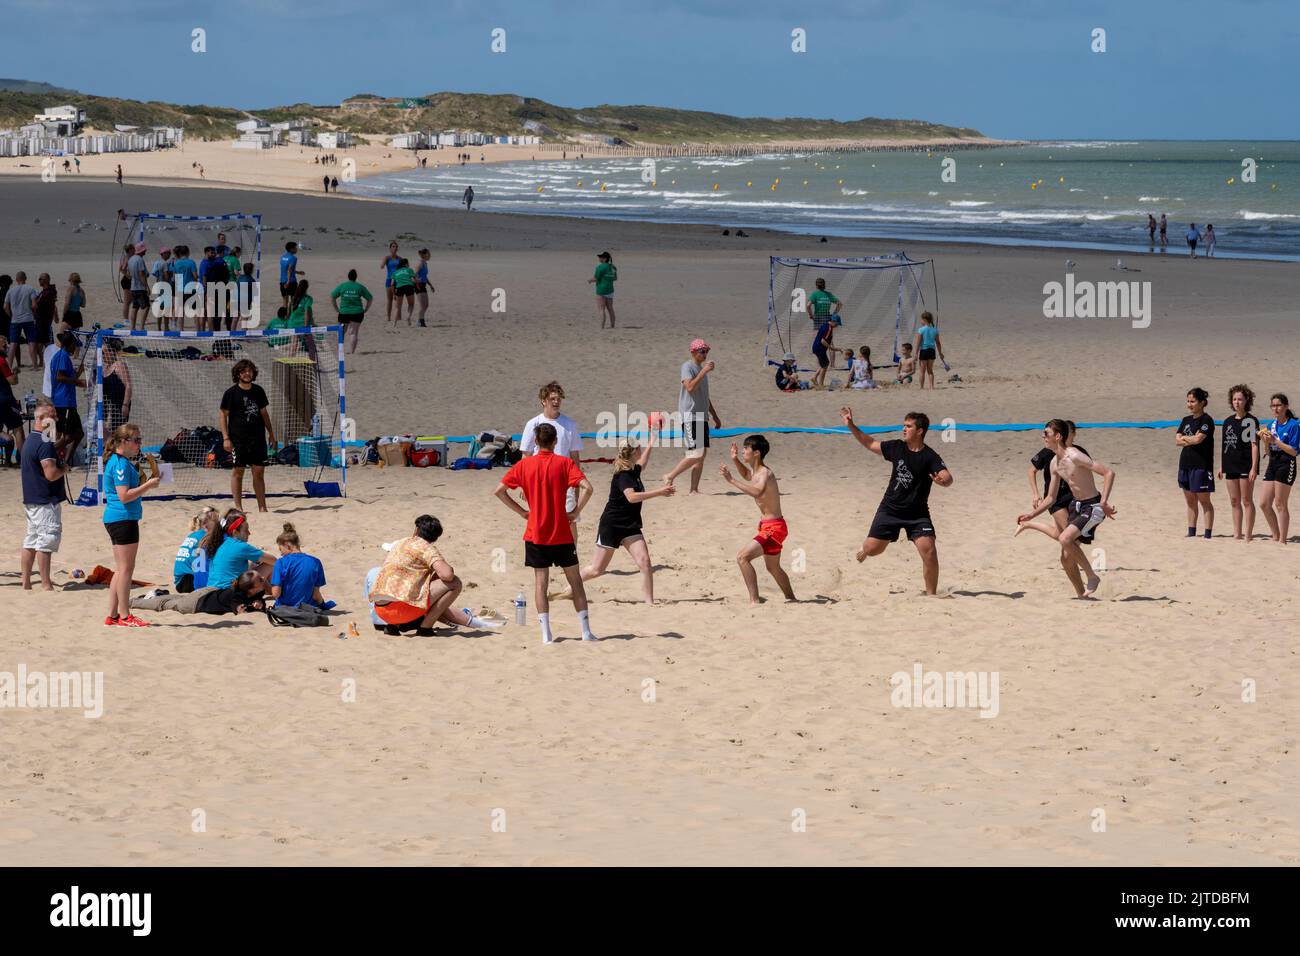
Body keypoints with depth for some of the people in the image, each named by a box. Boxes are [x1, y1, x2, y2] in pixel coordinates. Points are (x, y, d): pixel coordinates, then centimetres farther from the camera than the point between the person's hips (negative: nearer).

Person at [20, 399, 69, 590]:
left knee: (31, 542, 12)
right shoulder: (44, 444, -17)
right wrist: (64, 469, -4)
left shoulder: (29, 441, 14)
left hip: (30, 499, 10)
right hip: (46, 501, -10)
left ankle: (26, 584, 15)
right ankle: (46, 585, -8)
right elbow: (51, 474, -24)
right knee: (46, 542, -8)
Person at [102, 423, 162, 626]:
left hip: (122, 519, 11)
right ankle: (125, 616, -3)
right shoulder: (120, 464, -15)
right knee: (126, 568, -6)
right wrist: (148, 485, -17)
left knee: (121, 569, 13)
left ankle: (112, 616, 15)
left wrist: (147, 484, 13)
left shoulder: (123, 462, 17)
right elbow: (124, 496, -22)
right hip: (122, 519, -11)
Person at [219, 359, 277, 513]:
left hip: (257, 437, 4)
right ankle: (238, 507, 5)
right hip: (238, 438, -4)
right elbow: (223, 415, -2)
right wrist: (226, 438, -10)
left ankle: (262, 507, 7)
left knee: (259, 472, 3)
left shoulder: (258, 391, 10)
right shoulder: (231, 393, -3)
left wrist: (271, 434, 15)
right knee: (237, 472, 0)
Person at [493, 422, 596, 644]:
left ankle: (546, 634, -2)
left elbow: (499, 491, 0)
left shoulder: (524, 464, 1)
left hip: (535, 533, 1)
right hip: (561, 534, -1)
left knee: (540, 582, 5)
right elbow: (587, 488, -18)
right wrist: (576, 512, -6)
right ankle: (586, 630, 9)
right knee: (575, 580, 10)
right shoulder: (564, 463, -4)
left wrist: (522, 512, 5)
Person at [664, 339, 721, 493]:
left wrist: (715, 416, 26)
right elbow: (690, 387, -24)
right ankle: (670, 477, -4)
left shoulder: (702, 368, 20)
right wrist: (704, 372, -24)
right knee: (696, 454, -16)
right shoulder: (687, 366, -7)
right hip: (690, 416, -9)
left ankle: (694, 489, 4)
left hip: (702, 417, 9)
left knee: (702, 454, 3)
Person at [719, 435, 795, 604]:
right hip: (768, 526, 11)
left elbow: (757, 492, -42)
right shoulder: (756, 471, 9)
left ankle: (755, 600, -23)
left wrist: (732, 480, -42)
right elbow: (746, 475, 35)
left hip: (773, 528, -11)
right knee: (773, 568, 26)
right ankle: (791, 598, 43)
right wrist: (735, 460, 18)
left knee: (743, 558, -21)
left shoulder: (764, 473, -20)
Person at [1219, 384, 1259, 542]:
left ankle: (1248, 535, 0)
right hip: (1230, 466, 6)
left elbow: (1254, 445, -11)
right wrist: (1221, 466, 14)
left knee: (1247, 501, -3)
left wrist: (1254, 468, -17)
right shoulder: (1228, 421, 12)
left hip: (1246, 466, -6)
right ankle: (1237, 534, 15)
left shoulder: (1251, 421, -7)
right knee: (1234, 501, 10)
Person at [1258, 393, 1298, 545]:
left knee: (1280, 504, -4)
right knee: (1264, 504, 5)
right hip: (1272, 464, 7)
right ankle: (1276, 536, 17)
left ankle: (1282, 540, 3)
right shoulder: (1271, 424, 12)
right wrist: (1265, 442, -4)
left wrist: (1275, 441, -18)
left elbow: (1294, 451, -13)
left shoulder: (1293, 425, -8)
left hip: (1286, 465, -7)